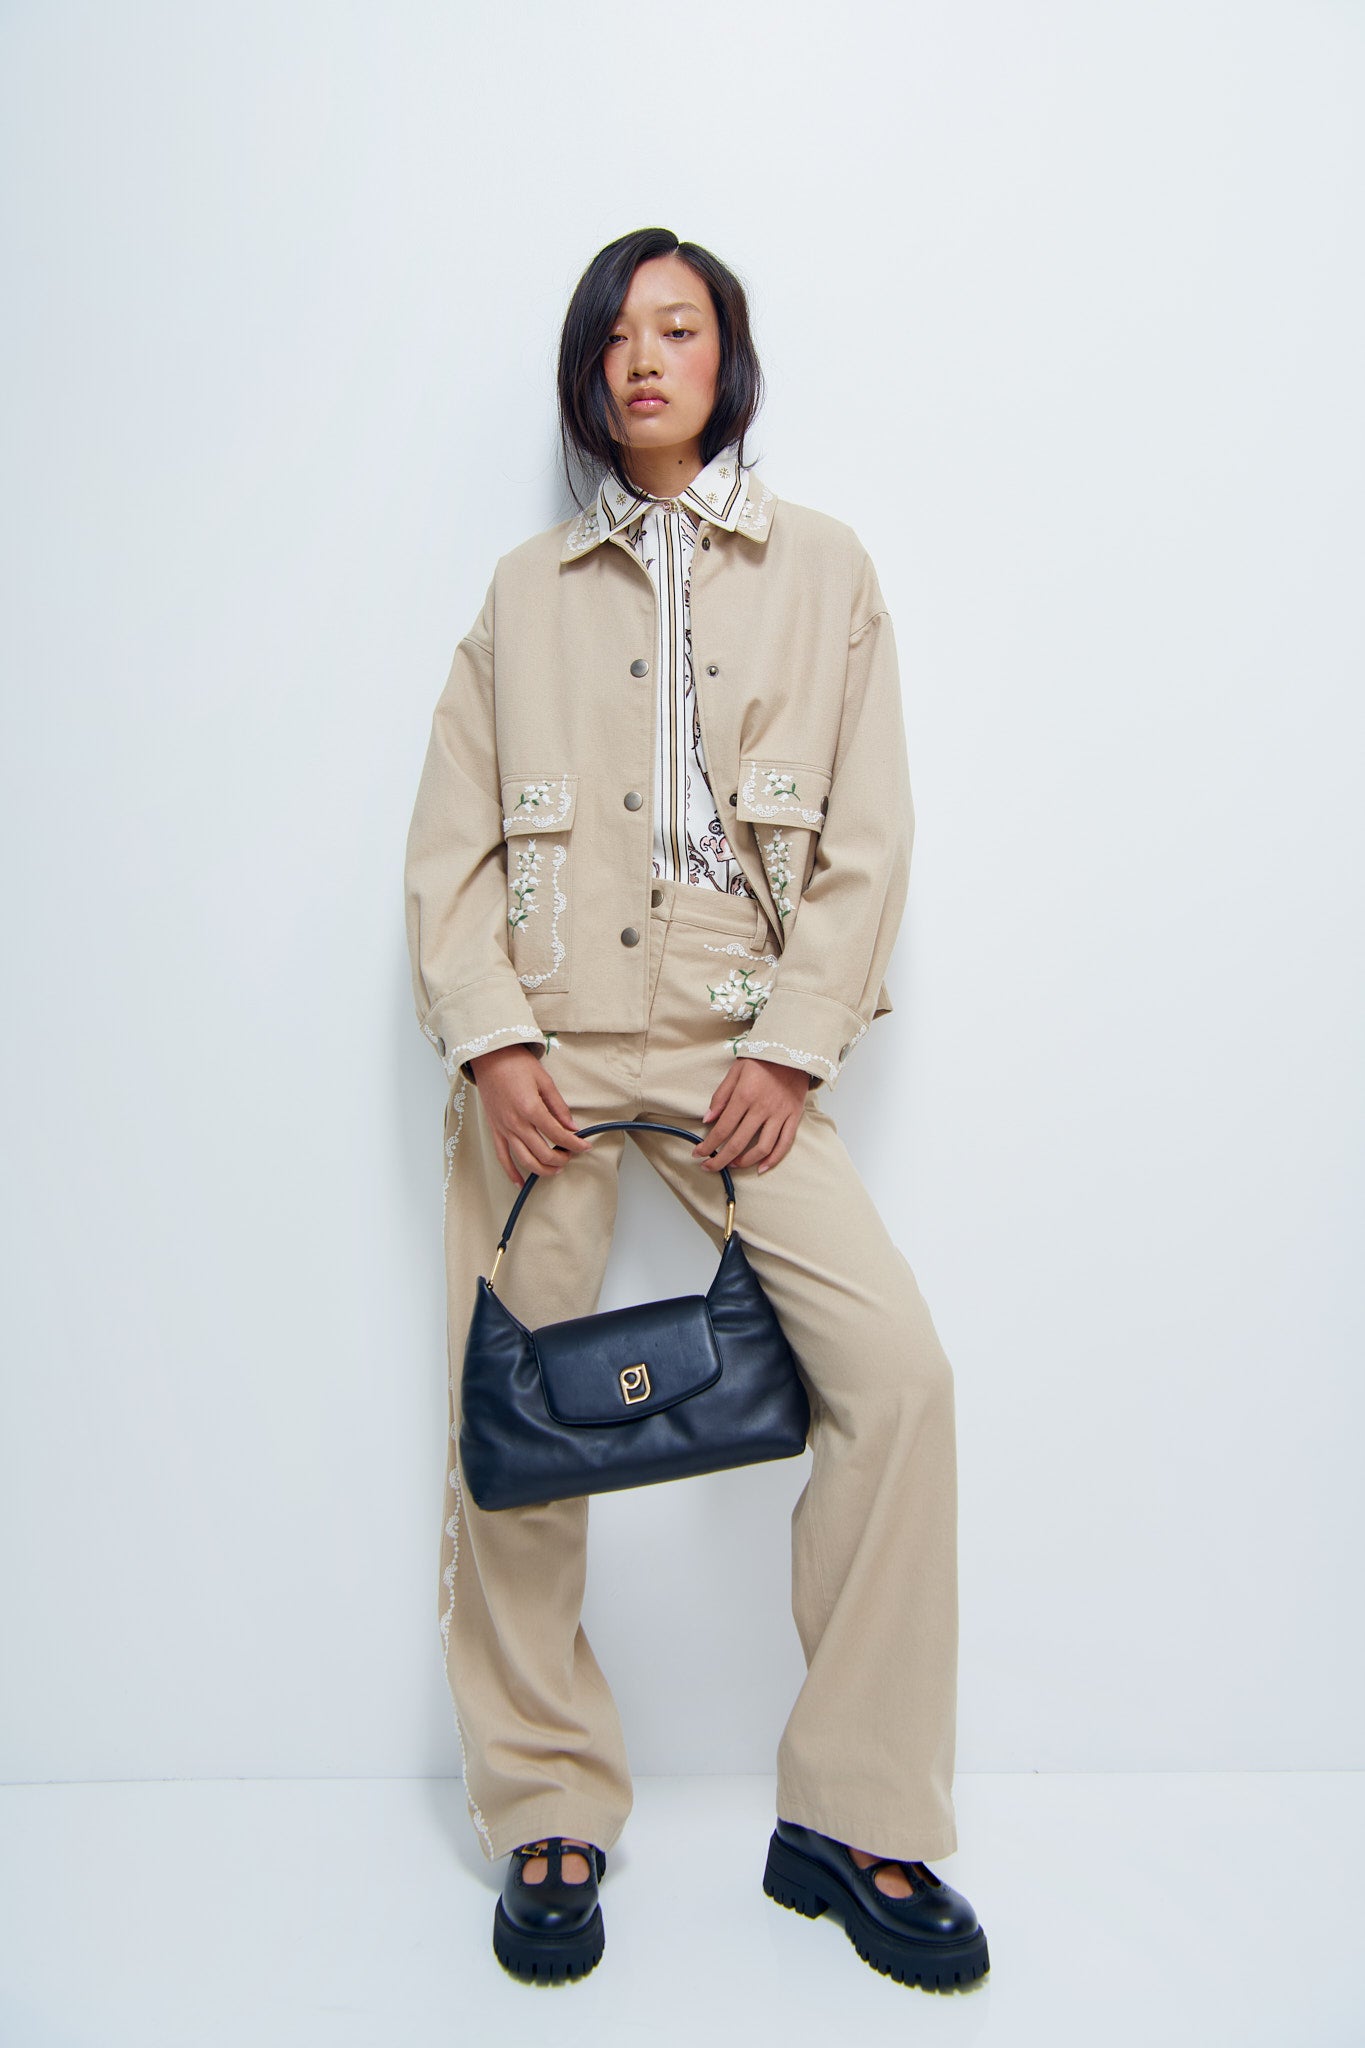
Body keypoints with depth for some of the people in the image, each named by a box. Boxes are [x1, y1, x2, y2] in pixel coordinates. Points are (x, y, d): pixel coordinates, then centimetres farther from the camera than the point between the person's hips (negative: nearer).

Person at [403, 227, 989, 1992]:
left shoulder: (823, 569, 11)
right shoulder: (526, 588, 14)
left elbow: (867, 839, 4)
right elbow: (450, 840, 7)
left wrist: (791, 1048, -7)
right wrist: (491, 1038, -7)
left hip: (737, 1043, -1)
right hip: (547, 1042, 1)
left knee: (897, 1372, -15)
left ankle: (856, 1823, 2)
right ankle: (549, 1817, 18)